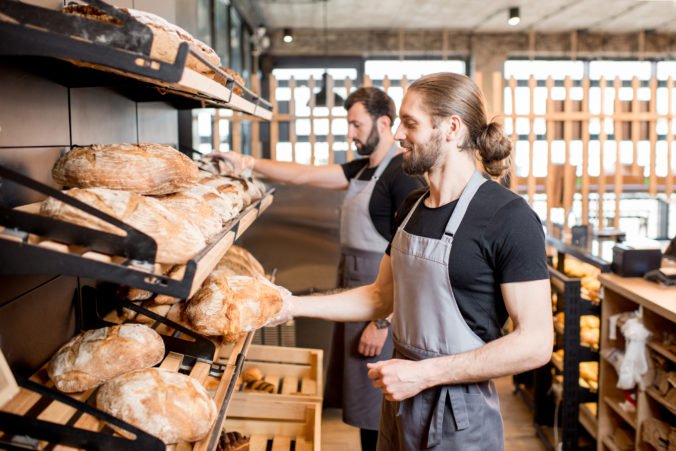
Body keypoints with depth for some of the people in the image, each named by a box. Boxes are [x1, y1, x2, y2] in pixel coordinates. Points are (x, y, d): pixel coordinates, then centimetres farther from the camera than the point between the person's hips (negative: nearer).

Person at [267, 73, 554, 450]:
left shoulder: (509, 217, -18)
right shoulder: (413, 207, 5)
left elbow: (536, 343, -20)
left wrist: (425, 372, -22)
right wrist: (294, 305, 5)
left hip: (459, 417, -6)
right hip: (401, 397, 7)